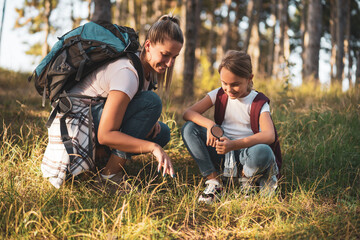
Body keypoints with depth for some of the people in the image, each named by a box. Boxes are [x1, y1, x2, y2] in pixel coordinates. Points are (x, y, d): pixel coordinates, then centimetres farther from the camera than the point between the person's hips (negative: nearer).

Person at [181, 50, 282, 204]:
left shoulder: (258, 102, -8)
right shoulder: (219, 95, 2)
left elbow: (269, 135, -27)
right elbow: (188, 113, -8)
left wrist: (234, 144, -42)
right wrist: (209, 124, -30)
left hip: (245, 152, -3)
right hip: (222, 152, 4)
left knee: (263, 152, -39)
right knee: (189, 129, -18)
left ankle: (247, 177, -3)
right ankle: (214, 182, -20)